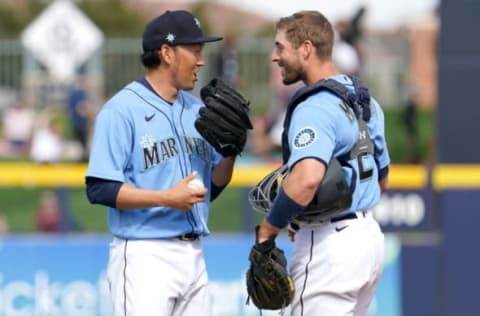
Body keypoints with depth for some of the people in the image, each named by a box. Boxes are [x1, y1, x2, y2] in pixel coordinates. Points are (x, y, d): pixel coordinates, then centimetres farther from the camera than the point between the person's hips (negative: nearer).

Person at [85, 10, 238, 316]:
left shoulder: (197, 110, 14)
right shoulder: (122, 110, -8)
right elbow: (100, 189, -14)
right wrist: (167, 198, -21)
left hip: (193, 254, 8)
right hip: (145, 256, -8)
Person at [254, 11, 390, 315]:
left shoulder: (315, 108, -18)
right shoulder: (365, 101, 12)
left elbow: (307, 178, -36)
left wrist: (271, 225, -21)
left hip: (330, 244, -10)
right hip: (369, 236, 10)